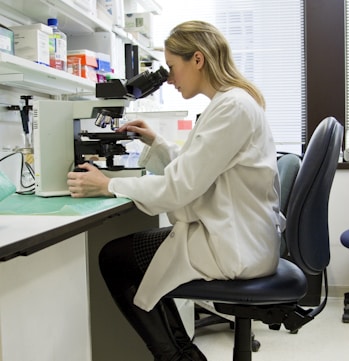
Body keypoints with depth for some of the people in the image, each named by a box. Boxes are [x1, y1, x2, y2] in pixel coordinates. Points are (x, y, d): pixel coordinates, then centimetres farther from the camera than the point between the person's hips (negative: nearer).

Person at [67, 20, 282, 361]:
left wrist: (108, 186, -13)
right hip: (237, 234, 10)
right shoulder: (231, 101, 12)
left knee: (112, 258, 0)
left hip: (235, 246, -10)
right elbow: (194, 169, 19)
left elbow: (180, 185, -22)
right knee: (126, 248, 18)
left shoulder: (232, 106, -20)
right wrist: (154, 142, 9)